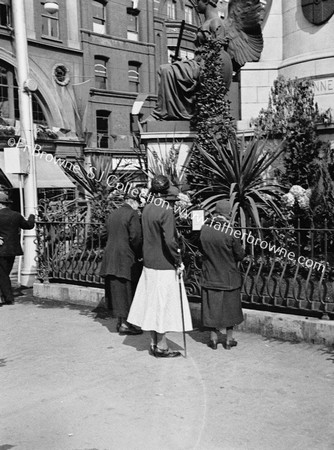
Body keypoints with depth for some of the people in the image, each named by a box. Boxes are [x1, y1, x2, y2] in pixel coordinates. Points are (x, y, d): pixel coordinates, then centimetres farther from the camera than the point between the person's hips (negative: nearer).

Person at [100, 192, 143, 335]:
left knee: (116, 290, 13)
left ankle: (120, 320, 21)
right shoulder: (132, 214, -10)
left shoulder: (112, 214, 14)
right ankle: (124, 324, 4)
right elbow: (135, 237, -18)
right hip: (126, 259, -7)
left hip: (110, 257, 7)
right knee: (127, 290, 2)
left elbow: (109, 235, 15)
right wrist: (139, 254, -3)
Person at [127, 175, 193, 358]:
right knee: (163, 304, 3)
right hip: (164, 266, -7)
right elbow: (170, 241, -23)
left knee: (153, 303, 14)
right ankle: (161, 347, 12)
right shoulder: (166, 211, -18)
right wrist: (178, 261, -14)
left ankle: (154, 343, 25)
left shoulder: (147, 208, 4)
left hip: (149, 264, 7)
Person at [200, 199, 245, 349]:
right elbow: (240, 255, -11)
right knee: (229, 307, 13)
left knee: (212, 307, 13)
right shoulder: (230, 232, -20)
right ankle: (229, 340, 22)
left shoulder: (204, 229, -10)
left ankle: (213, 339, 21)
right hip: (228, 276, -2)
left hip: (210, 275, 2)